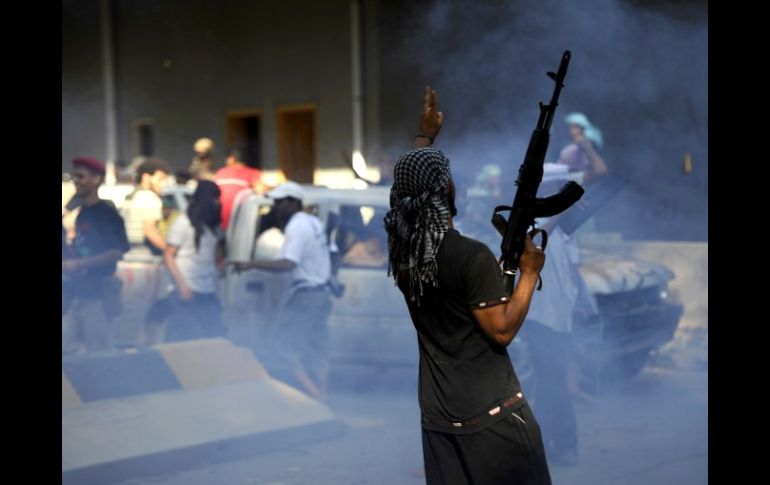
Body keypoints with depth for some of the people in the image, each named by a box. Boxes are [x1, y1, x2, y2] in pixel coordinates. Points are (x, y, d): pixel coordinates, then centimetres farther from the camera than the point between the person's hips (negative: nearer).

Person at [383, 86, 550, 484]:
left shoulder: (401, 250, 1)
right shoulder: (473, 256, -18)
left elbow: (410, 182, 19)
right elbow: (502, 330, -15)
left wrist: (424, 137, 30)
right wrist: (529, 271, -6)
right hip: (493, 415, -6)